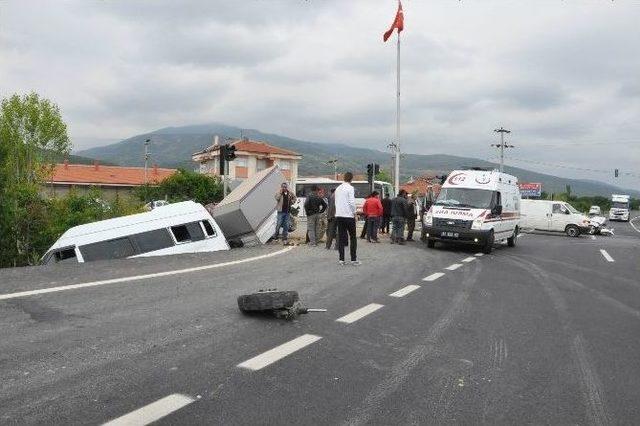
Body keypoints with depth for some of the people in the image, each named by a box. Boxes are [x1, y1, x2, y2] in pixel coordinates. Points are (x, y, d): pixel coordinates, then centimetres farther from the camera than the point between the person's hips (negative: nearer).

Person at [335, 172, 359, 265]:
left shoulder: (338, 188, 12)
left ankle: (341, 259, 7)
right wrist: (354, 212, -4)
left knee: (341, 237, 7)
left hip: (339, 215, 6)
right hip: (348, 215, -6)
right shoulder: (350, 188, -9)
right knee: (353, 237, 3)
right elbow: (352, 202, -15)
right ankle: (353, 259, 2)